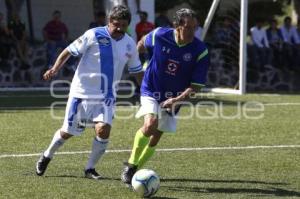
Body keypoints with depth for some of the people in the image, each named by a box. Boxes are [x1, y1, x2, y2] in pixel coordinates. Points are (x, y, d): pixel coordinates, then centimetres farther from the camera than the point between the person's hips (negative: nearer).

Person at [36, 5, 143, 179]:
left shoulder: (129, 44, 2)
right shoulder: (94, 35, -12)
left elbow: (137, 71, 14)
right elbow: (69, 51, -7)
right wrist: (55, 69, -21)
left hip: (106, 96, 3)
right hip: (82, 92, -3)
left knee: (103, 129, -18)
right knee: (68, 132, 5)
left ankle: (90, 168, 2)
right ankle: (47, 156, 35)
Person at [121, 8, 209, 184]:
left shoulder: (200, 51, -18)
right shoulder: (159, 35, -18)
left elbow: (196, 85, -14)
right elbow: (142, 43, 7)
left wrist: (178, 100, -27)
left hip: (172, 100, 2)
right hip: (151, 91, -2)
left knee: (155, 138, 8)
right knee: (150, 125, -27)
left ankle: (134, 171, 30)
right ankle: (130, 165, -7)